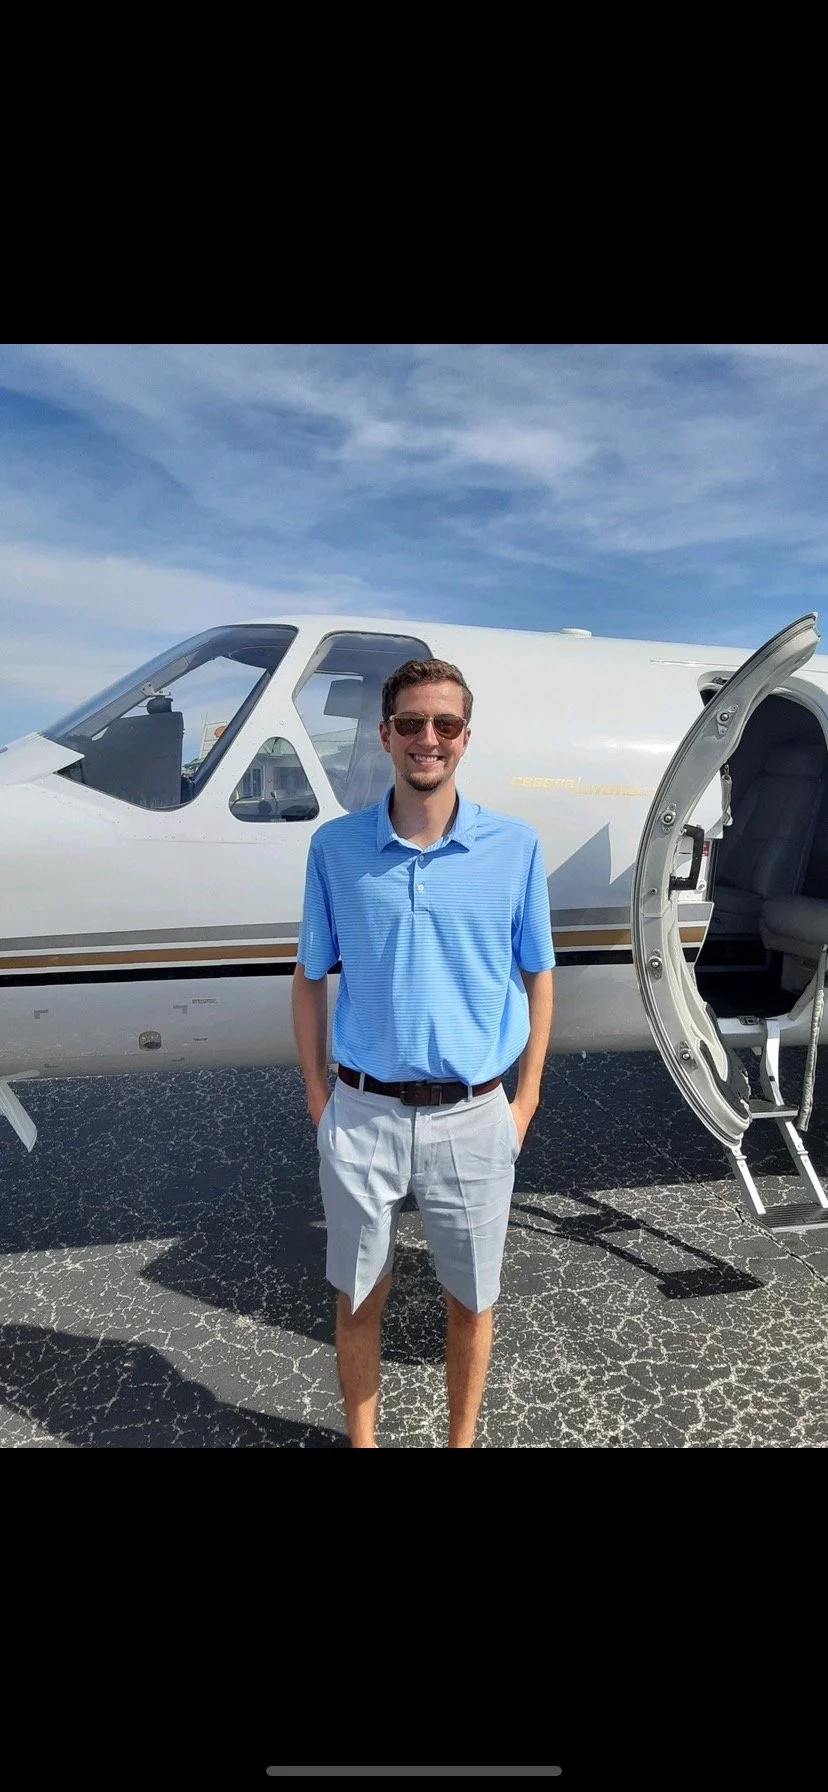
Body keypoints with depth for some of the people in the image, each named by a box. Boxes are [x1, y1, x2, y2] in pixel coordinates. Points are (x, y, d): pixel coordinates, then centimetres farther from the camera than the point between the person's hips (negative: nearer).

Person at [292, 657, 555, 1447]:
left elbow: (537, 977, 4)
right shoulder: (336, 846, -4)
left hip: (473, 1116, 0)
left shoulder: (515, 846, -4)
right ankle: (361, 1439, 41)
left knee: (471, 1302, 17)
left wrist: (525, 1101, 2)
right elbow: (310, 979, 4)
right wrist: (319, 1099, 0)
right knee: (359, 1301, 17)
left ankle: (462, 1438, 42)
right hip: (363, 1114, 0)